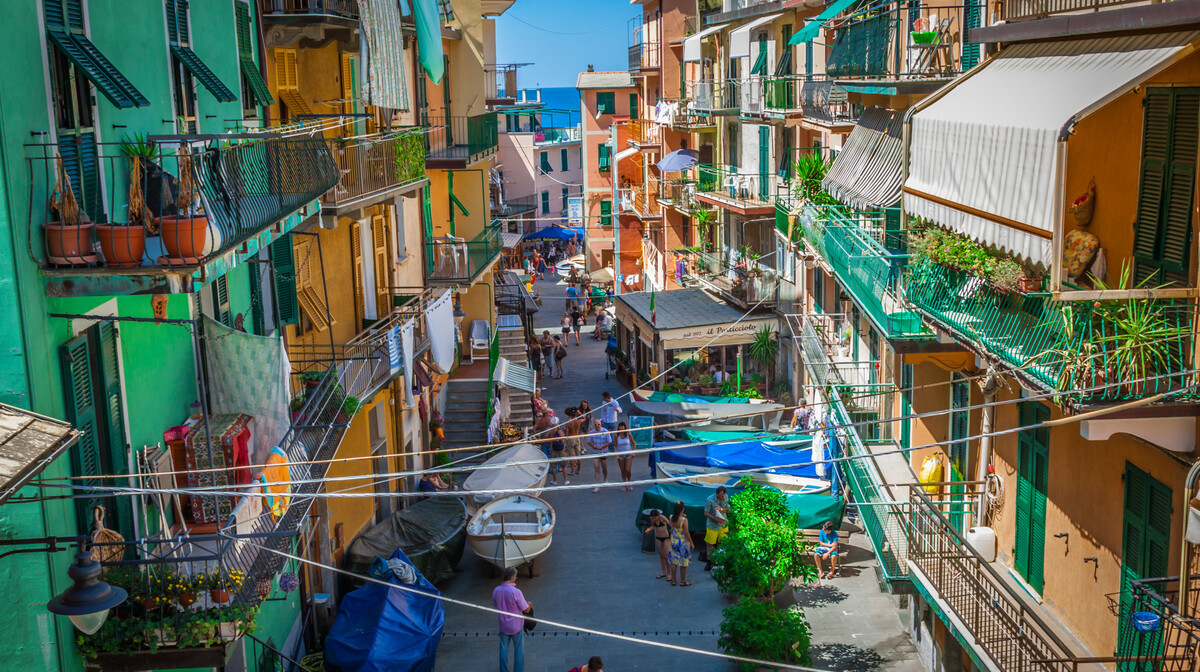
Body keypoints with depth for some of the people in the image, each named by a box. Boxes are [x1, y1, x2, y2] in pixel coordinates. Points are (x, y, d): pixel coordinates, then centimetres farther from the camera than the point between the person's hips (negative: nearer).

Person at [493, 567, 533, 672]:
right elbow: (526, 610, -16)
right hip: (516, 626, -4)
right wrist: (530, 604, 5)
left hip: (503, 625, 4)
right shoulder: (516, 592, -27)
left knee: (504, 649, 17)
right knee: (519, 650, 13)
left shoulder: (496, 591, -11)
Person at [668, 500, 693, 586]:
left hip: (673, 542, 5)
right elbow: (686, 533, -20)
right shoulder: (684, 520, -24)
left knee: (674, 561, 15)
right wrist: (691, 543, -7)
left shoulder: (671, 517, -8)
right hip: (683, 543, -5)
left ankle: (673, 580, 24)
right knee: (683, 562, 10)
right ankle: (682, 581, 20)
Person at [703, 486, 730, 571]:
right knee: (710, 544, 4)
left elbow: (729, 509, 2)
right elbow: (706, 513, -15)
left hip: (723, 525, 4)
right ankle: (709, 562, 18)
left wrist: (721, 509, -19)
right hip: (713, 525, -4)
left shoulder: (725, 497, -4)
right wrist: (716, 519, -24)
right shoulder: (709, 500, -19)